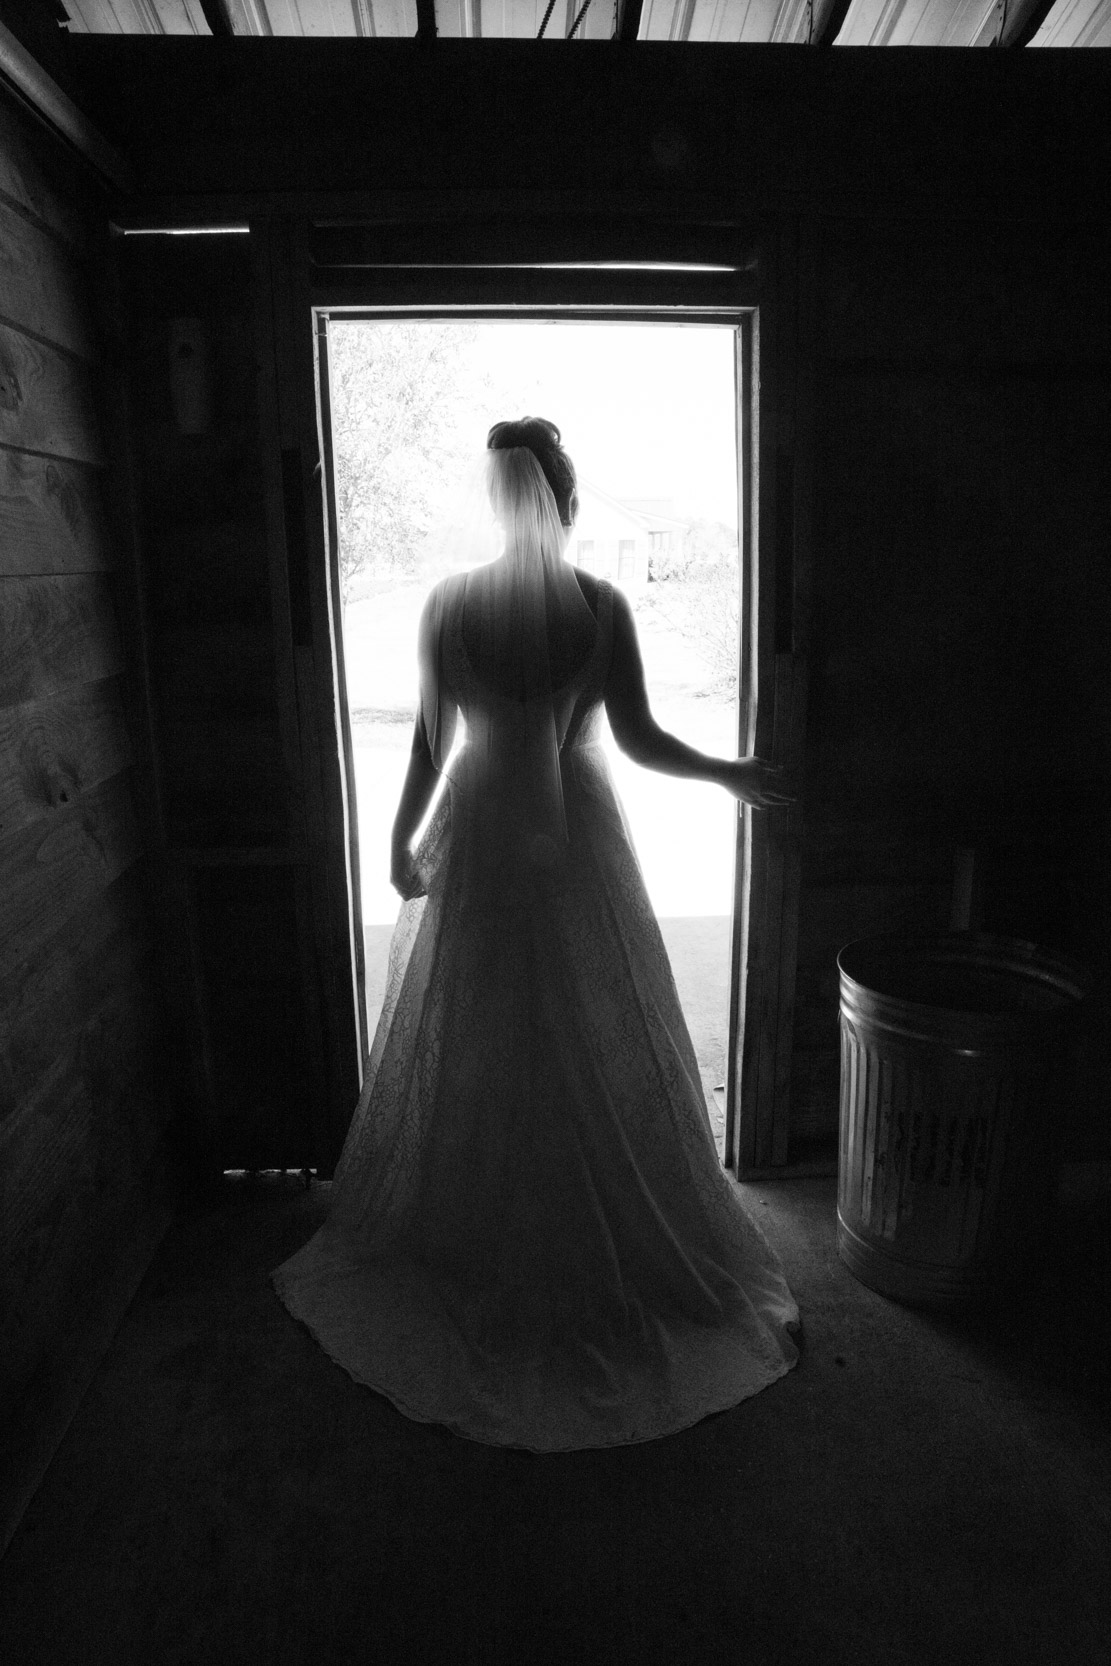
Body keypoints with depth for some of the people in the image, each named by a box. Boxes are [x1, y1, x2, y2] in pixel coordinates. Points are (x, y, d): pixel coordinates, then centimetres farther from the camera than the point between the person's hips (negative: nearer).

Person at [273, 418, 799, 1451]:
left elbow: (430, 742, -5)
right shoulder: (602, 606, -9)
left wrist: (403, 839, 7)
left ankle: (464, 1252, 32)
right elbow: (639, 740, -8)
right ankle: (616, 1257, 28)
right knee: (601, 1053, 13)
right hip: (576, 842, -1)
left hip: (476, 842, 1)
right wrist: (730, 776, 5)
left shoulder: (448, 604, -6)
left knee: (468, 1050, 15)